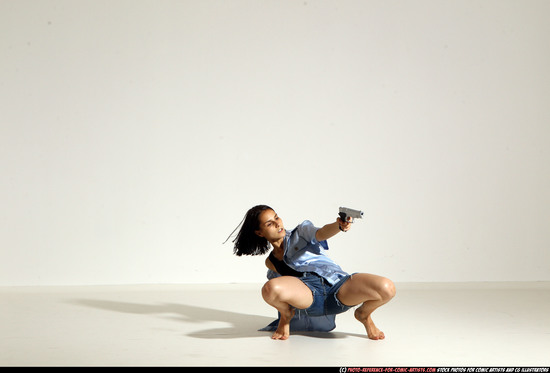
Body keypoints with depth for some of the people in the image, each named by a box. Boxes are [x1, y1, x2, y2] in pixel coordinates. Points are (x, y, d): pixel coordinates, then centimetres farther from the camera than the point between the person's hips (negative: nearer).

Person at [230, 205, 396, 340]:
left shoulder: (301, 231, 17)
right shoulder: (271, 263, 25)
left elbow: (321, 233, -6)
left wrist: (339, 226, -27)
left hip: (336, 281, 0)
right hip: (308, 295, 0)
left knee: (387, 288, -27)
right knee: (270, 289, -36)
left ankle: (363, 314, 9)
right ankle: (286, 314, 2)